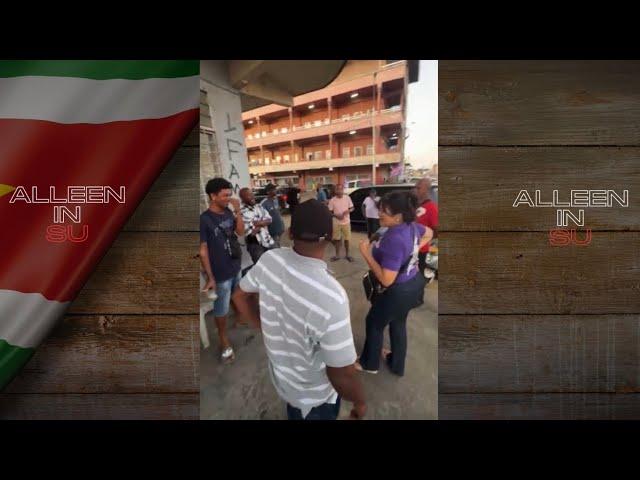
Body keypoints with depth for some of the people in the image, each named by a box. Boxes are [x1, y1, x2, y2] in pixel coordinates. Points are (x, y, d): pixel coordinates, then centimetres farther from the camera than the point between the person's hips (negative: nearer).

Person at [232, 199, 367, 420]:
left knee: (295, 412, 36)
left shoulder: (269, 260, -21)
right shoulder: (330, 297, -41)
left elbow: (240, 296, -1)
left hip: (280, 374, 5)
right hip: (315, 396, -5)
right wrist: (360, 402, -11)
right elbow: (342, 376, -31)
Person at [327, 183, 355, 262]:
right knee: (337, 239, 7)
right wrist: (336, 215, -18)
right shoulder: (332, 200, -5)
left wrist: (348, 211, -17)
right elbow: (330, 212, -1)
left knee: (347, 239, 7)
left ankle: (347, 255, 22)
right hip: (336, 223, 0)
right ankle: (337, 255, 21)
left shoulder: (347, 198, -3)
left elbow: (352, 208, 5)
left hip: (346, 222, 0)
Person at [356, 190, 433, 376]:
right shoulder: (411, 226, -7)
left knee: (374, 323, 15)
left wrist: (366, 253, -29)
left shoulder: (395, 240, -35)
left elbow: (386, 280, -33)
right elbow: (429, 233, 16)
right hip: (414, 284, 9)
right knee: (398, 322, 26)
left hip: (399, 292, -8)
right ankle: (397, 364, 46)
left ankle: (369, 364, 38)